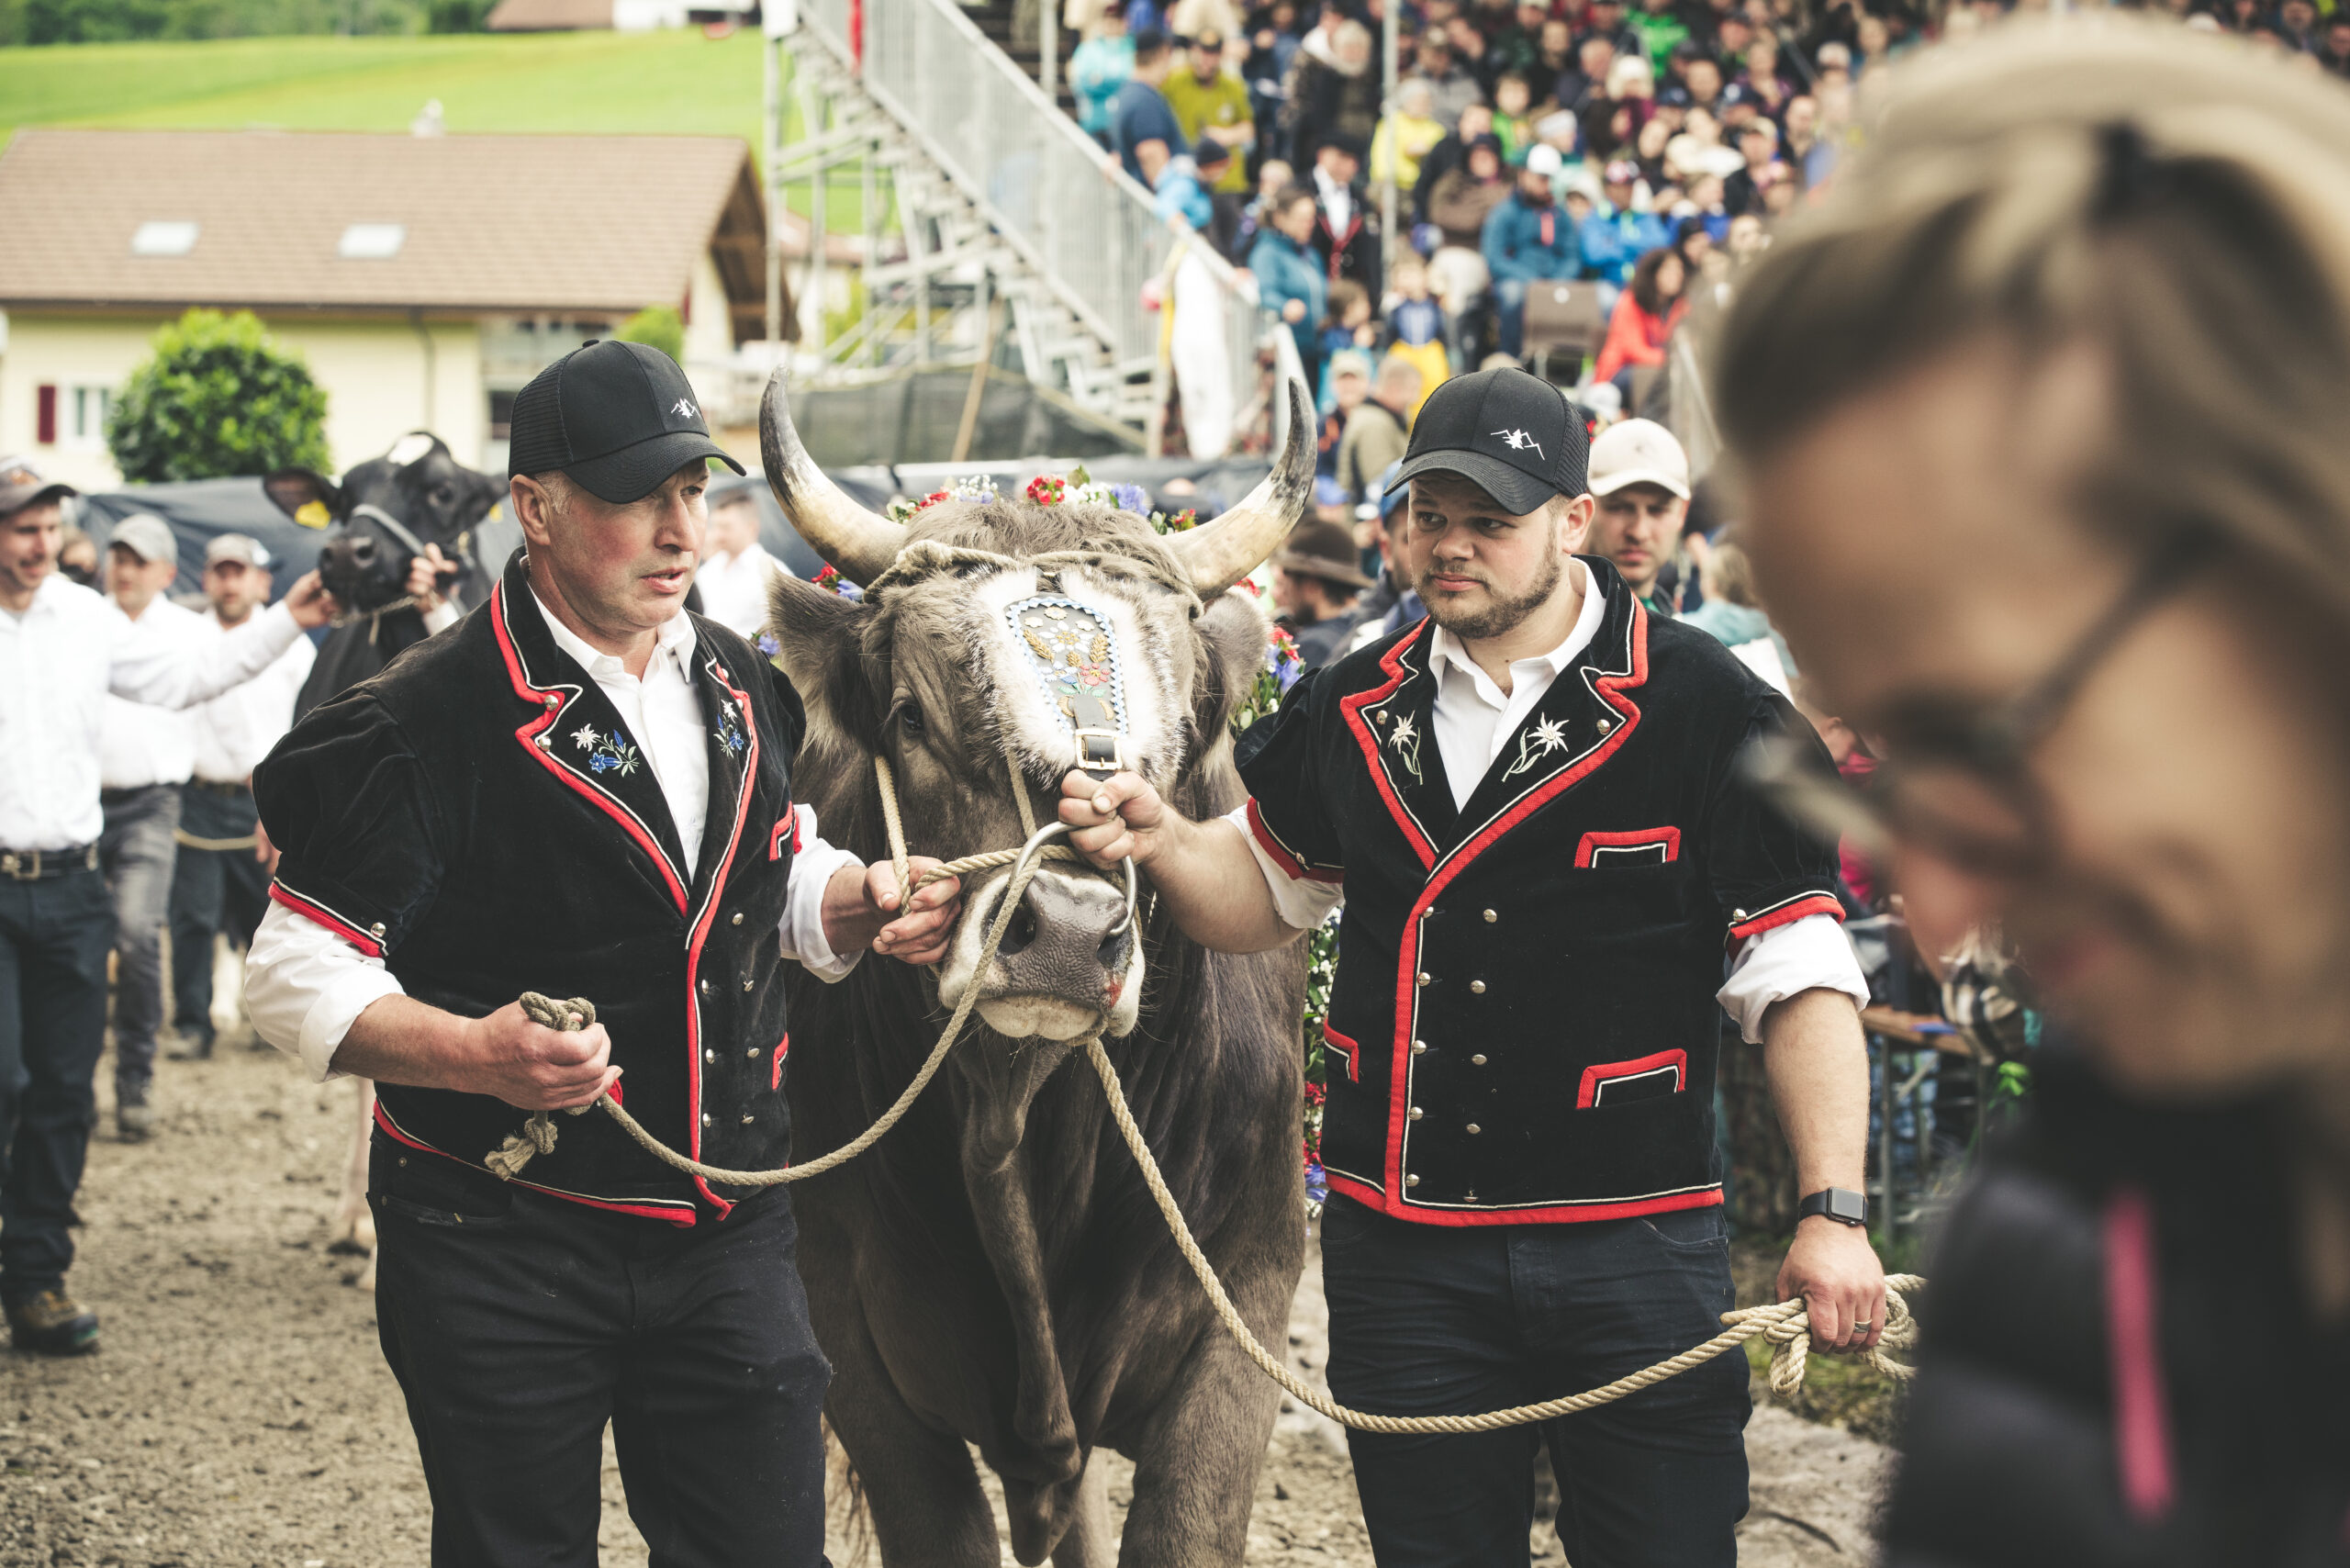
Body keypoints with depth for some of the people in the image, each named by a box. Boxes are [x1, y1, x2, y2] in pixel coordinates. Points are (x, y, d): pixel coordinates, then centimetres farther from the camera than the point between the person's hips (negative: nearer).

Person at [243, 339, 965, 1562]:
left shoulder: (739, 690, 9)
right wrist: (477, 1056, -29)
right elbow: (298, 978, -14)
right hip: (496, 1250, -6)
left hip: (725, 1237, 6)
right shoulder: (428, 724, -14)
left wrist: (865, 903, 2)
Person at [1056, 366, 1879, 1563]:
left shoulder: (1708, 714, -6)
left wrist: (1831, 1213, -13)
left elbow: (1801, 982, -6)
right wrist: (1162, 839, 1)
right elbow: (1263, 891, 23)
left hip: (1632, 1250, -4)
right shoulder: (1352, 711, 8)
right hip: (1399, 1252, 4)